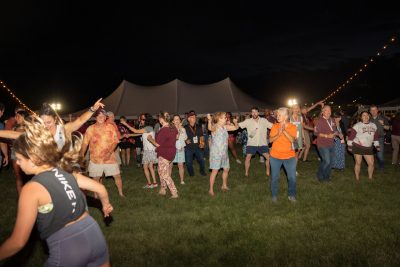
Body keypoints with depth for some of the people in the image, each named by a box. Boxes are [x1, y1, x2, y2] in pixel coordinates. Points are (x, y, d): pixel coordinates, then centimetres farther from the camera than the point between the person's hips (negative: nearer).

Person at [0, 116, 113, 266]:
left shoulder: (32, 188, -11)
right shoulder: (66, 172, 6)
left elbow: (18, 241, -9)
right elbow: (100, 189, 14)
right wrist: (106, 205, 33)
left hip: (67, 249, -5)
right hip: (94, 234, 6)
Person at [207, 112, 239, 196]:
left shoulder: (225, 127, 9)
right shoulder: (215, 127, -15)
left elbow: (236, 127, 17)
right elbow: (210, 128, -38)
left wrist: (235, 122, -5)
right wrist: (209, 120, -57)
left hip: (224, 152, 8)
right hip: (216, 153, -8)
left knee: (226, 169, 17)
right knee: (215, 171, -8)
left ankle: (224, 186, 36)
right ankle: (211, 189, 2)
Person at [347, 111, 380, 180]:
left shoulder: (373, 125, 9)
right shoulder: (357, 125, -8)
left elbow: (376, 136, 16)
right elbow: (351, 135, -8)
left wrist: (377, 145, 14)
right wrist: (350, 145, -8)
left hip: (368, 148, 5)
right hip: (357, 147, -5)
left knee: (371, 164, 5)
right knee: (358, 163, 2)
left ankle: (370, 178, 23)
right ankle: (357, 178, 16)